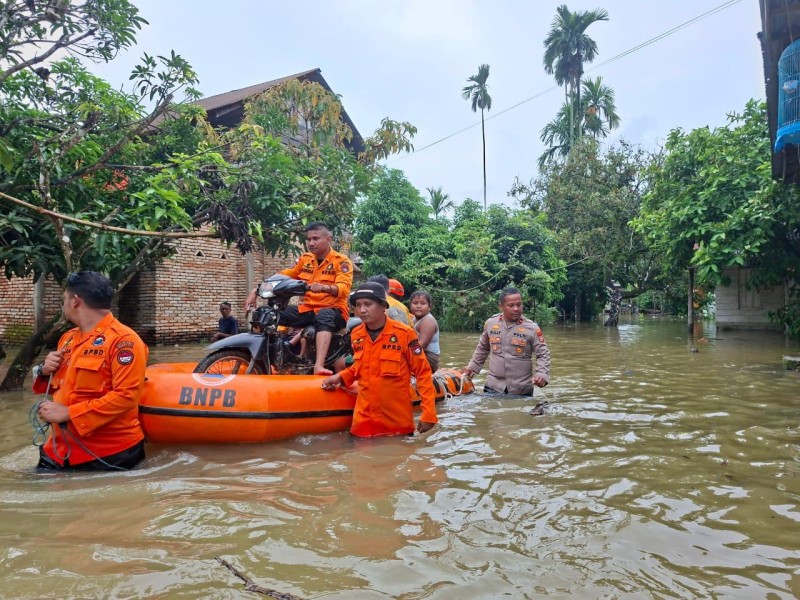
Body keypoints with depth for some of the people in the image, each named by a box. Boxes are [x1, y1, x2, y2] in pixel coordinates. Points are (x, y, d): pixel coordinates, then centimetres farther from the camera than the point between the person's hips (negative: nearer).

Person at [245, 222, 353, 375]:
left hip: (332, 311, -5)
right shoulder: (304, 259, 13)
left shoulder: (342, 261, -4)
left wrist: (324, 287, -42)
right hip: (306, 309, 6)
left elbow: (344, 288, -20)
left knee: (324, 316, -41)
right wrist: (256, 290, -4)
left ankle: (319, 366, -56)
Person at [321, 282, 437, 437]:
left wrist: (429, 413, -14)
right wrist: (340, 377, 1)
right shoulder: (356, 335, 1)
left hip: (398, 421, -3)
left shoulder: (404, 333, -14)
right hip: (363, 419, 4)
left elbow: (423, 373, -10)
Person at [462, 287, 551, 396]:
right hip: (493, 387, 2)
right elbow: (482, 348, 17)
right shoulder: (490, 323, 2)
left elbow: (543, 354, -6)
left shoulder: (532, 328, -7)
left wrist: (542, 374, -23)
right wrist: (472, 367, 17)